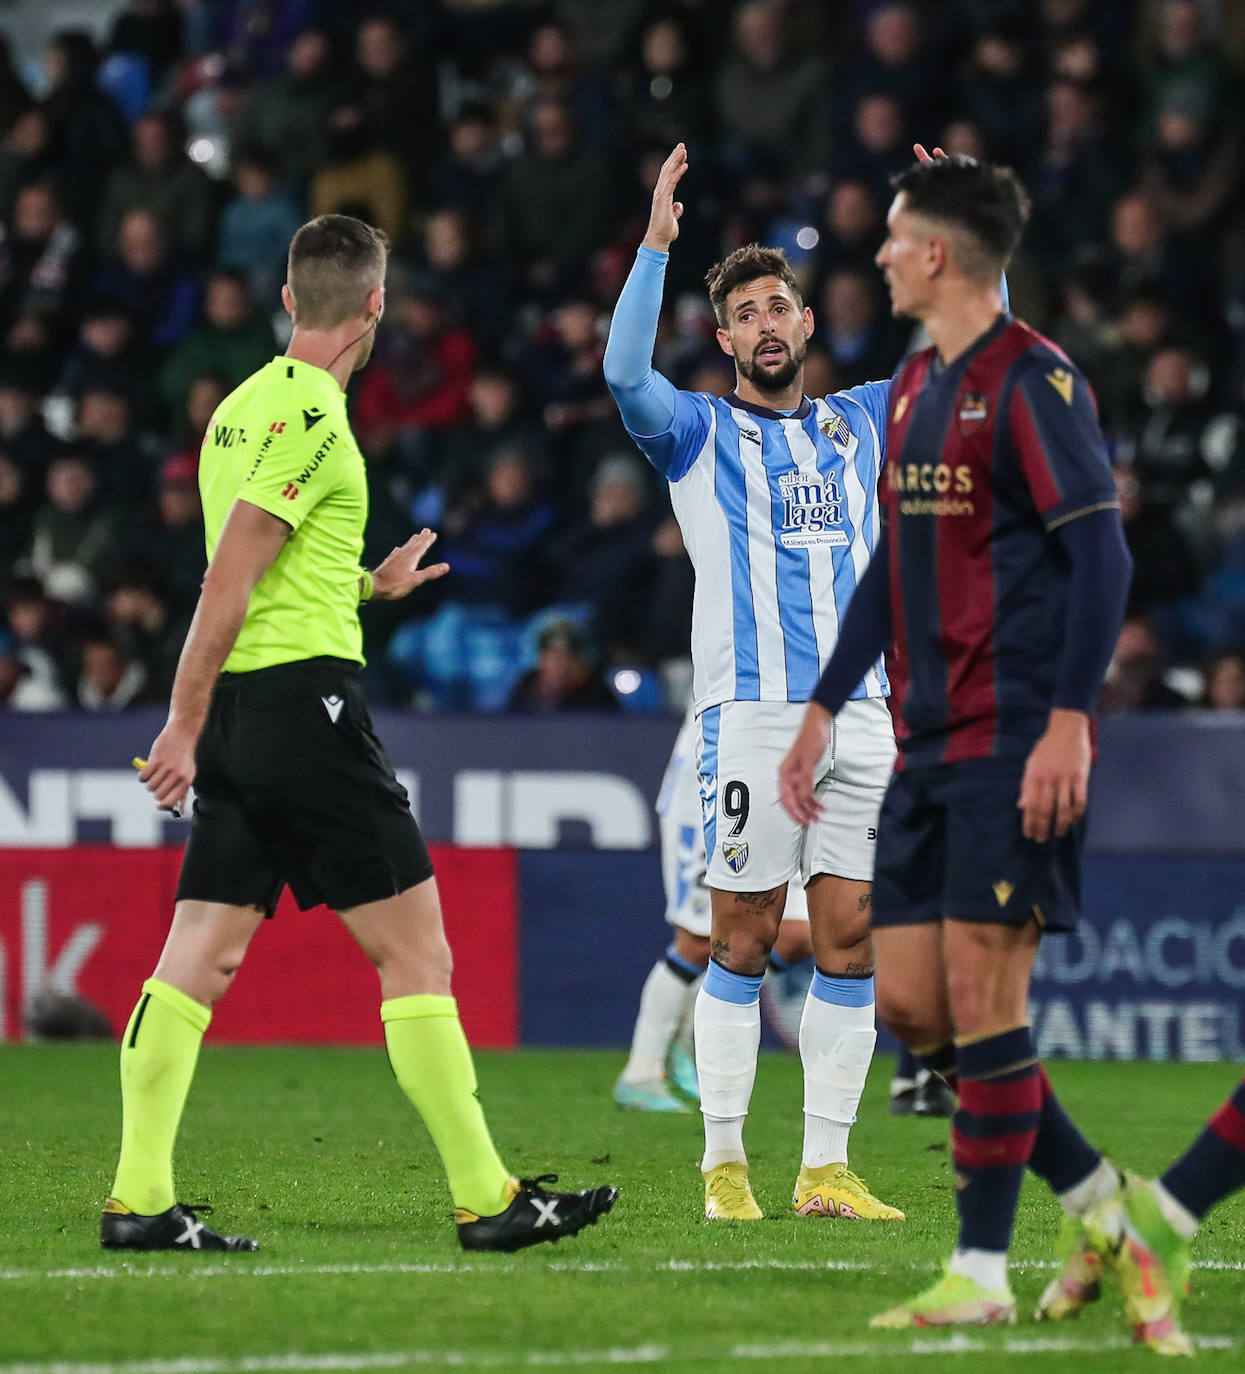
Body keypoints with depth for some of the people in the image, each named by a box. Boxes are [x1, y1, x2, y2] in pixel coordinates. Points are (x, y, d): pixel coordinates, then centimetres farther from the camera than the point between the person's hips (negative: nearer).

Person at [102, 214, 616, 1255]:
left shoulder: (246, 405, 16)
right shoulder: (313, 416, -12)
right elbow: (229, 580, -17)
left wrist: (372, 585, 38)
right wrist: (185, 726, -17)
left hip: (243, 710, 9)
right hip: (306, 697, -9)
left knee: (199, 961, 5)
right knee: (415, 950, -3)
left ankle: (139, 1200, 1)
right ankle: (486, 1200, -1)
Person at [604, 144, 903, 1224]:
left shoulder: (860, 423, 18)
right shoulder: (699, 430, 6)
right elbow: (625, 373, -14)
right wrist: (655, 242, -21)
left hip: (860, 717, 4)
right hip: (752, 715, -4)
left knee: (851, 936, 1)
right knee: (744, 938, -4)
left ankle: (826, 1169, 4)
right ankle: (724, 1165, 1)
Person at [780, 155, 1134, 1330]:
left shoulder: (1031, 382, -11)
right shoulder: (914, 388, 15)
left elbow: (1101, 556, -15)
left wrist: (1068, 723, -21)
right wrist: (822, 712, 22)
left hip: (1014, 743, -9)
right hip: (927, 747, 9)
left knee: (982, 990, -9)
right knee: (909, 1001, 5)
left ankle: (980, 1276, -3)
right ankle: (1102, 1204, 17)